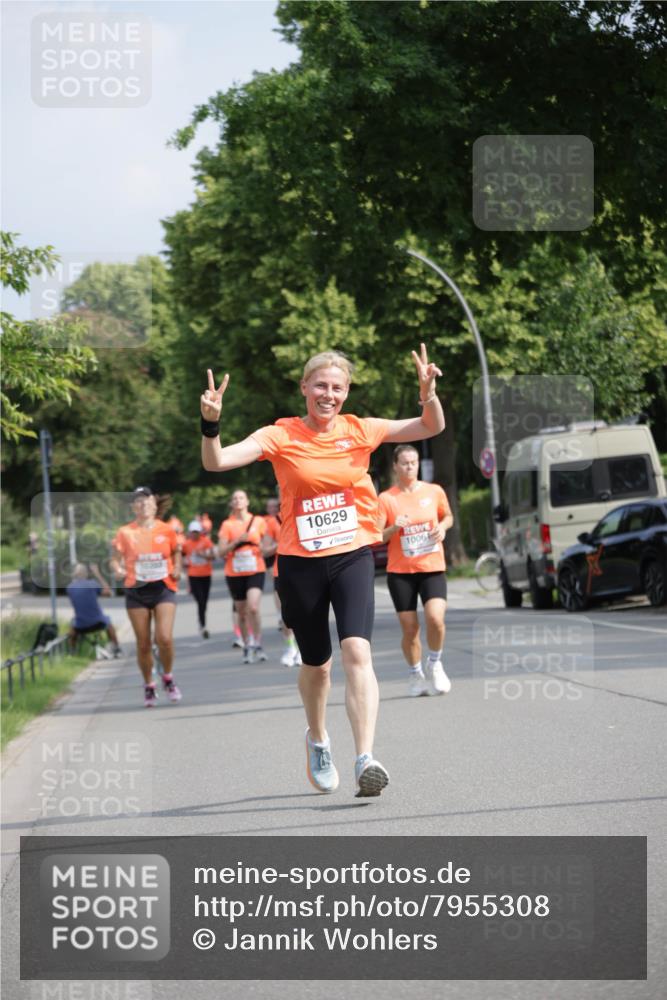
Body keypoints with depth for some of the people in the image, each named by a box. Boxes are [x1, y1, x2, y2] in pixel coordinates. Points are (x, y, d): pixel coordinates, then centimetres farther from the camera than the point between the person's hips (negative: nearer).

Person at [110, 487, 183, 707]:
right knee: (143, 644, 2)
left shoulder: (166, 530, 1)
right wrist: (119, 570, -16)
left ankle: (168, 677, 11)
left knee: (165, 638, -15)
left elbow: (176, 551, 18)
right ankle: (149, 686, 21)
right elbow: (115, 558, 5)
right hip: (137, 591, 0)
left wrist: (176, 569, 0)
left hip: (163, 588, 0)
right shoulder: (125, 533, -2)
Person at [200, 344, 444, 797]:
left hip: (353, 555, 0)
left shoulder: (359, 430, 1)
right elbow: (217, 462, -12)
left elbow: (431, 427, 1)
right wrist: (211, 424, -30)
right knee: (316, 663, 14)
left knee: (357, 650, -20)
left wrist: (428, 393, -19)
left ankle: (366, 760, -25)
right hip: (301, 562, 0)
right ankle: (318, 740, 44)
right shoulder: (281, 435, -4)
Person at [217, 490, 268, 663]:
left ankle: (257, 644, -9)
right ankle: (247, 646, 22)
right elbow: (221, 552, -5)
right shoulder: (227, 525, 2)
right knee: (242, 612, 8)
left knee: (253, 607, -21)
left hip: (255, 571, -1)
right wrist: (238, 541, -16)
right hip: (235, 573, 1)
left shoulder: (258, 521, 4)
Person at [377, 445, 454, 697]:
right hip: (400, 571, 0)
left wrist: (443, 527, -2)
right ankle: (416, 675, 22)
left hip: (433, 568, 0)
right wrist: (394, 528, -22)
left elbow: (448, 516, 20)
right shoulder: (386, 499, -3)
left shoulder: (434, 491, 3)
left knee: (435, 618, -19)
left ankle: (435, 664, 7)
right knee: (409, 628, 0)